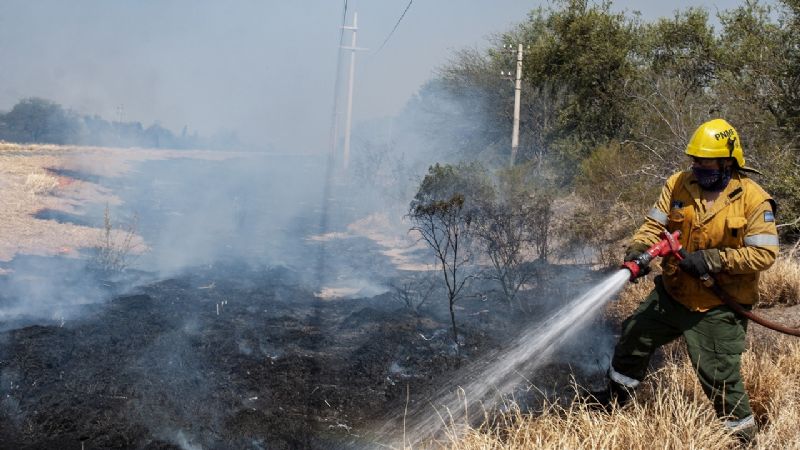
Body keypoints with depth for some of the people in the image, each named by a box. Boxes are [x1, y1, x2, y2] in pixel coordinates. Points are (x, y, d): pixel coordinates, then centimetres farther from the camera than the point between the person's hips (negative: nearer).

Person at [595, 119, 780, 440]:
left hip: (718, 308, -5)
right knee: (634, 338, 19)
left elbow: (764, 253, -18)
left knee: (719, 375, -1)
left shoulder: (753, 200, -16)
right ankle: (614, 399, 42)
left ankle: (742, 435, 20)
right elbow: (655, 224, -2)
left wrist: (713, 259, -25)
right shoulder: (679, 184, -4)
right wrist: (638, 249, -23)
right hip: (673, 293, 6)